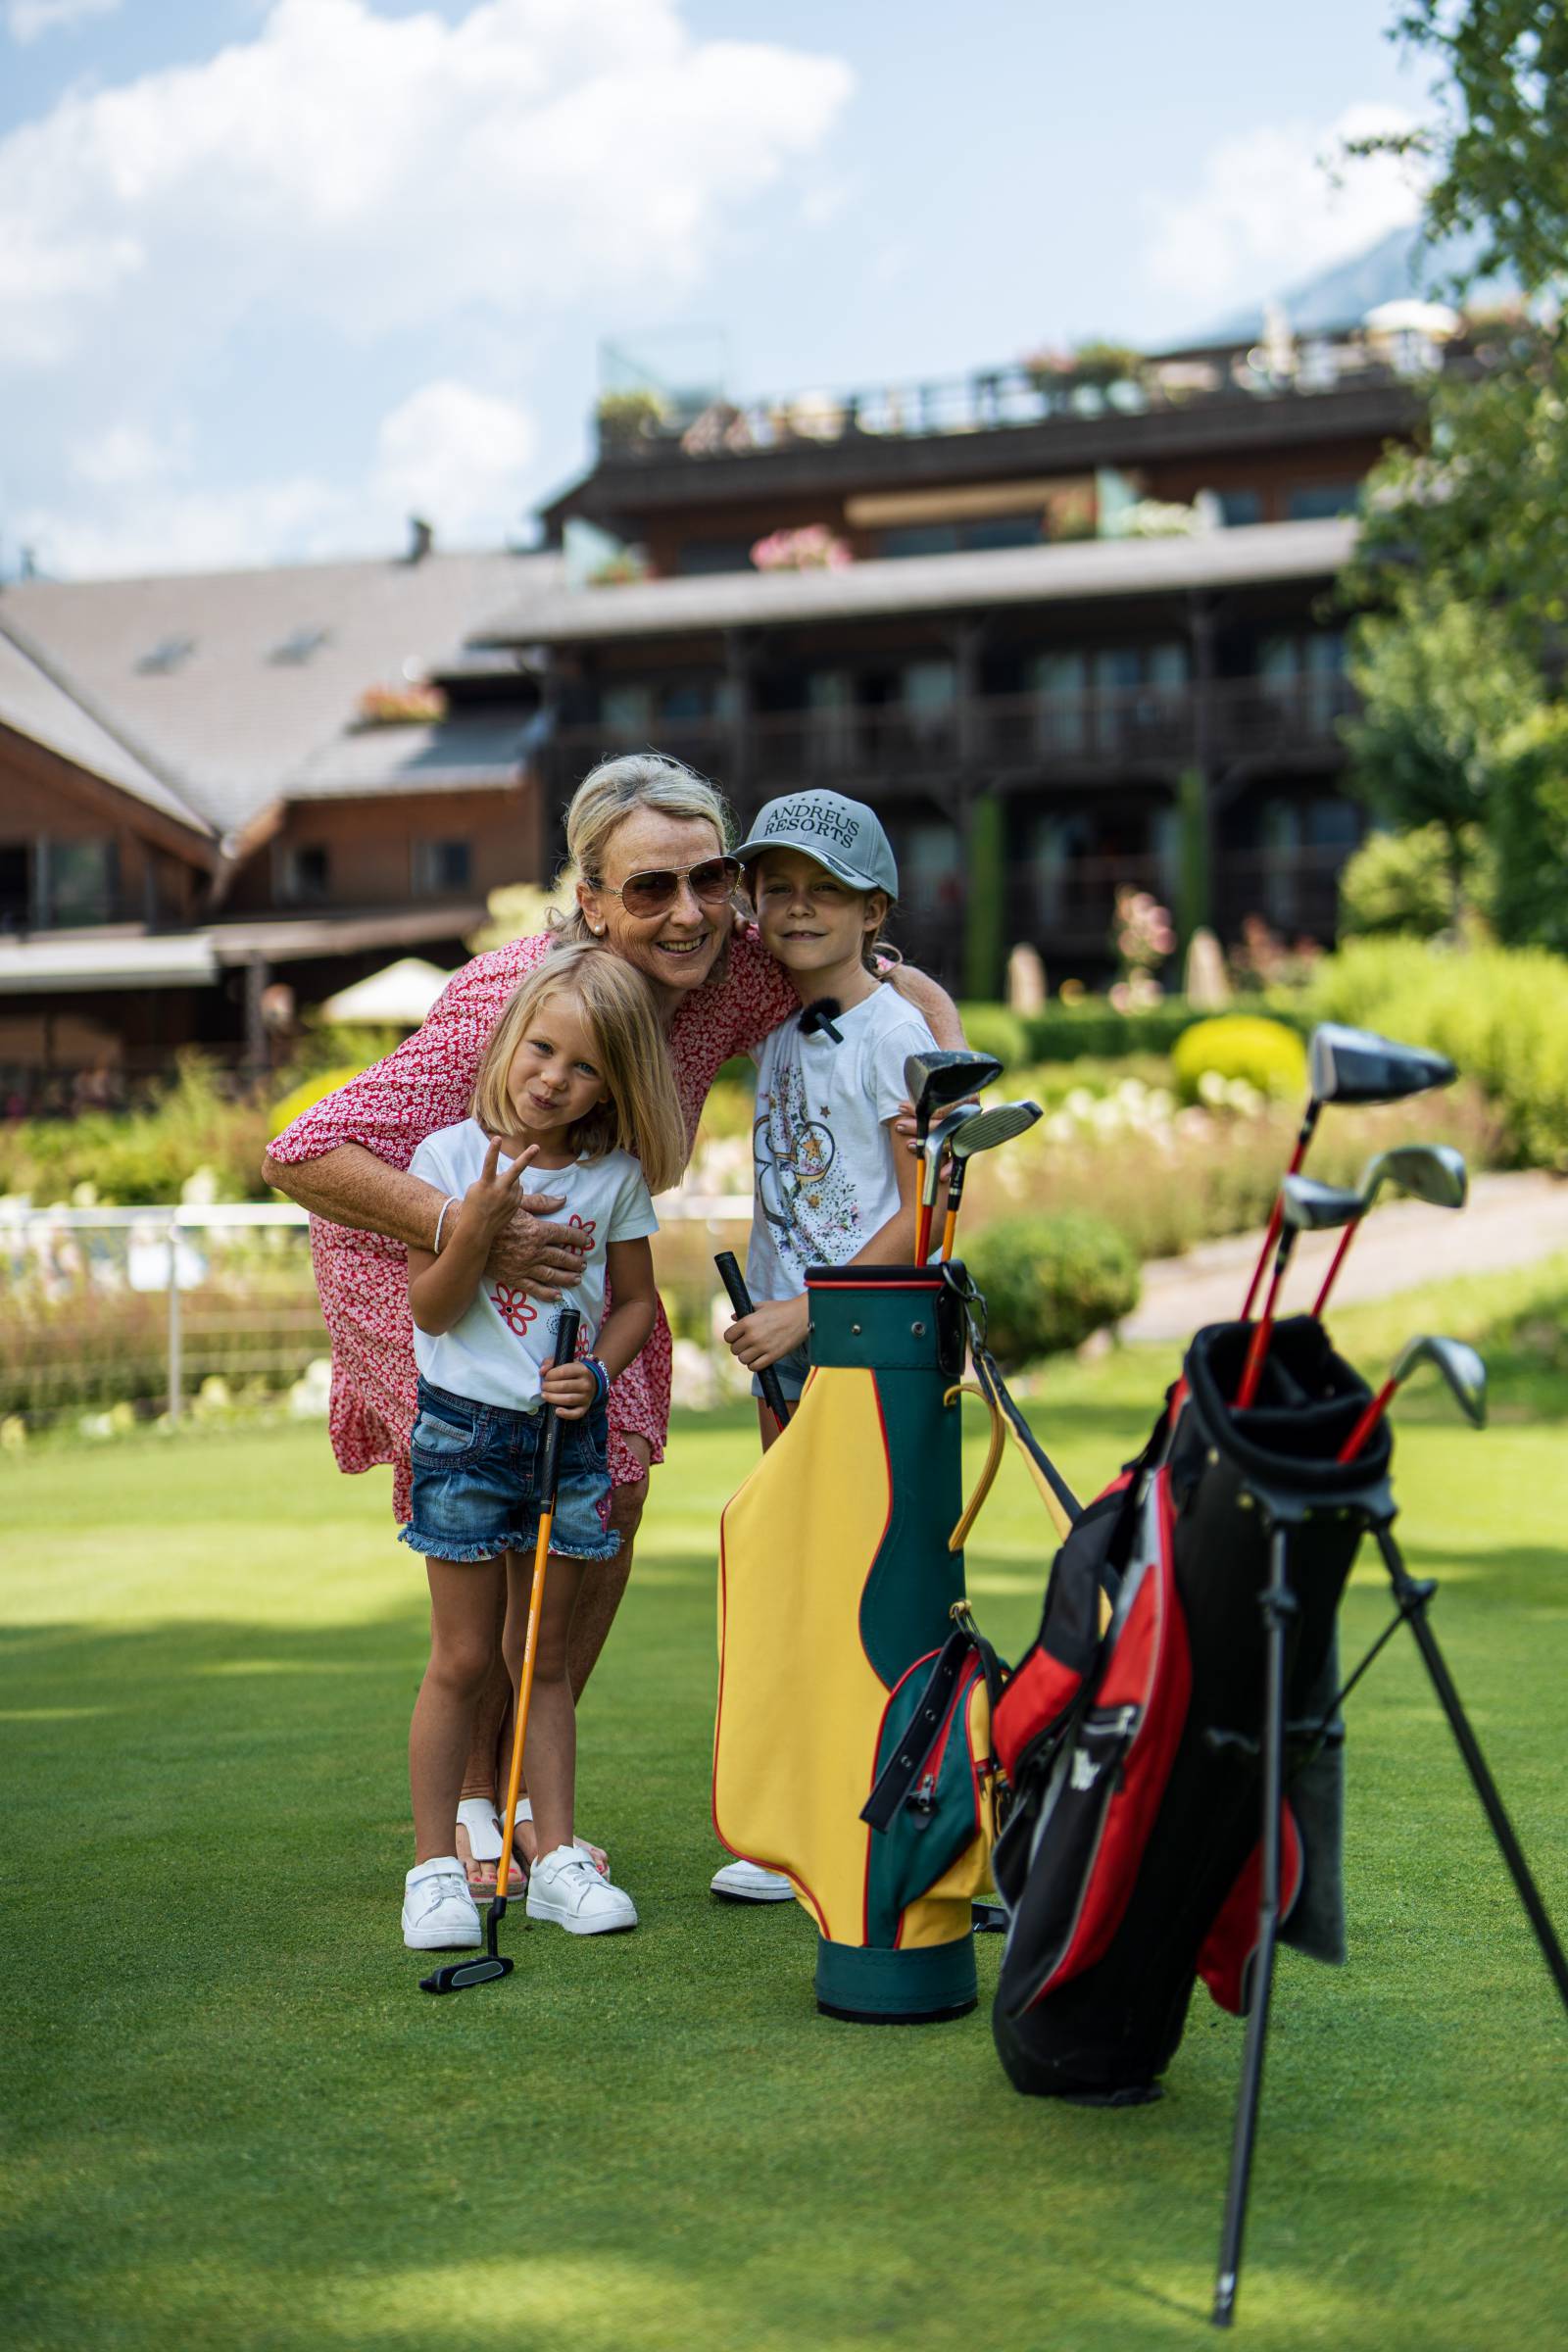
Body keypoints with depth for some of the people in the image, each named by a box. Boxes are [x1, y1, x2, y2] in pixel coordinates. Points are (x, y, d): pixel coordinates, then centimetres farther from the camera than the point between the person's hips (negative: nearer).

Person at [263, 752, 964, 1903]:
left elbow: (902, 987, -8)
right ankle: (470, 1808, 8)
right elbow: (305, 1156, -40)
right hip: (419, 1253, -6)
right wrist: (474, 1232, -51)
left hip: (574, 1262, 6)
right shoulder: (512, 1001, -38)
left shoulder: (730, 973, -23)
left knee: (610, 1507, 3)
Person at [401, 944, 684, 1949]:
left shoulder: (617, 1176, 1)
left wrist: (597, 1371, -9)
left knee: (544, 1656, 11)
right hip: (466, 1426, -2)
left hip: (570, 1432, 2)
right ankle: (437, 1866, 11)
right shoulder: (453, 1155, -7)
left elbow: (637, 1301, 9)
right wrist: (476, 1224, -24)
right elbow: (429, 1310, -9)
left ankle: (556, 1856, 17)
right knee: (463, 1659, 2)